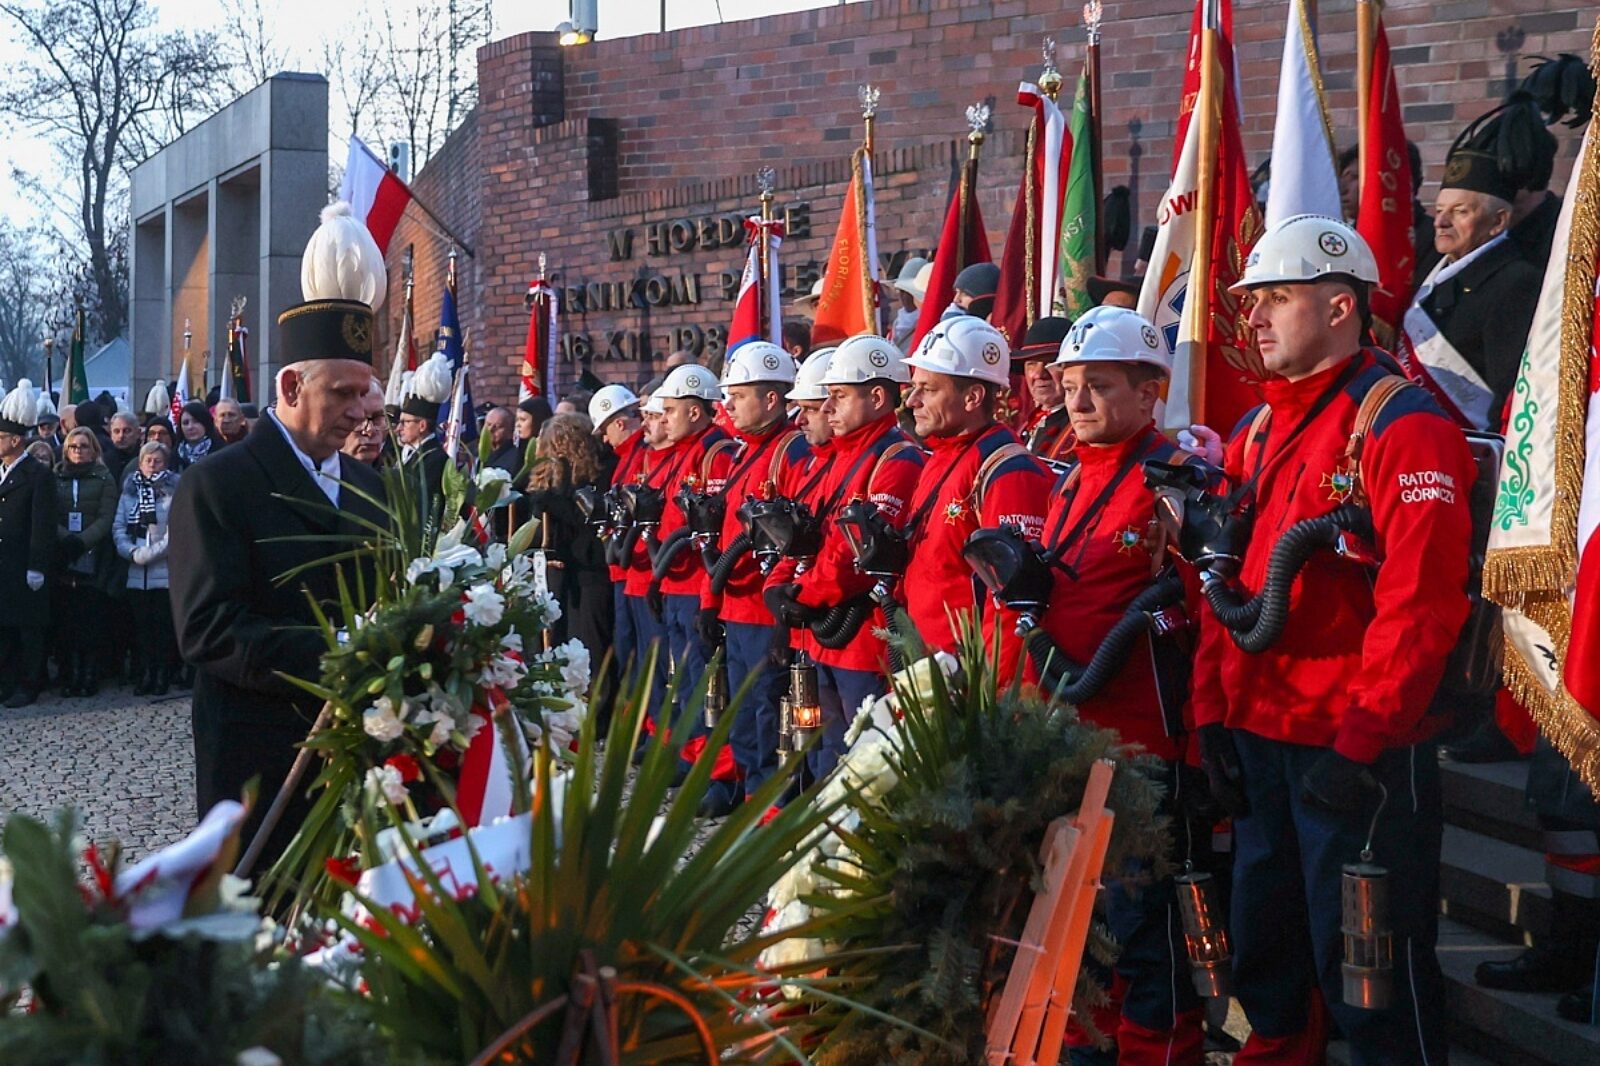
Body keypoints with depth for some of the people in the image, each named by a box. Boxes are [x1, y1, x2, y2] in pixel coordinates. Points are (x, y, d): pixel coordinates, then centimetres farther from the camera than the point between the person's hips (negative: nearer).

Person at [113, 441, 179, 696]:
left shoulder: (175, 491, -1)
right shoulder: (129, 490, 12)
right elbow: (118, 527, 6)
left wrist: (149, 554, -13)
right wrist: (132, 552, -10)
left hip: (166, 572, -3)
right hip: (136, 573, 3)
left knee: (164, 626, 0)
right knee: (140, 625, 6)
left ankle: (162, 675, 7)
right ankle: (143, 675, 11)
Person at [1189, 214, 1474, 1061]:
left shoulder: (1403, 426, -13)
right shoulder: (1259, 431, 12)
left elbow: (1421, 603, -20)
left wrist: (1362, 740, -21)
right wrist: (1212, 711, 8)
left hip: (1360, 756, -8)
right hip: (1259, 738, 8)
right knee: (1266, 957, 19)